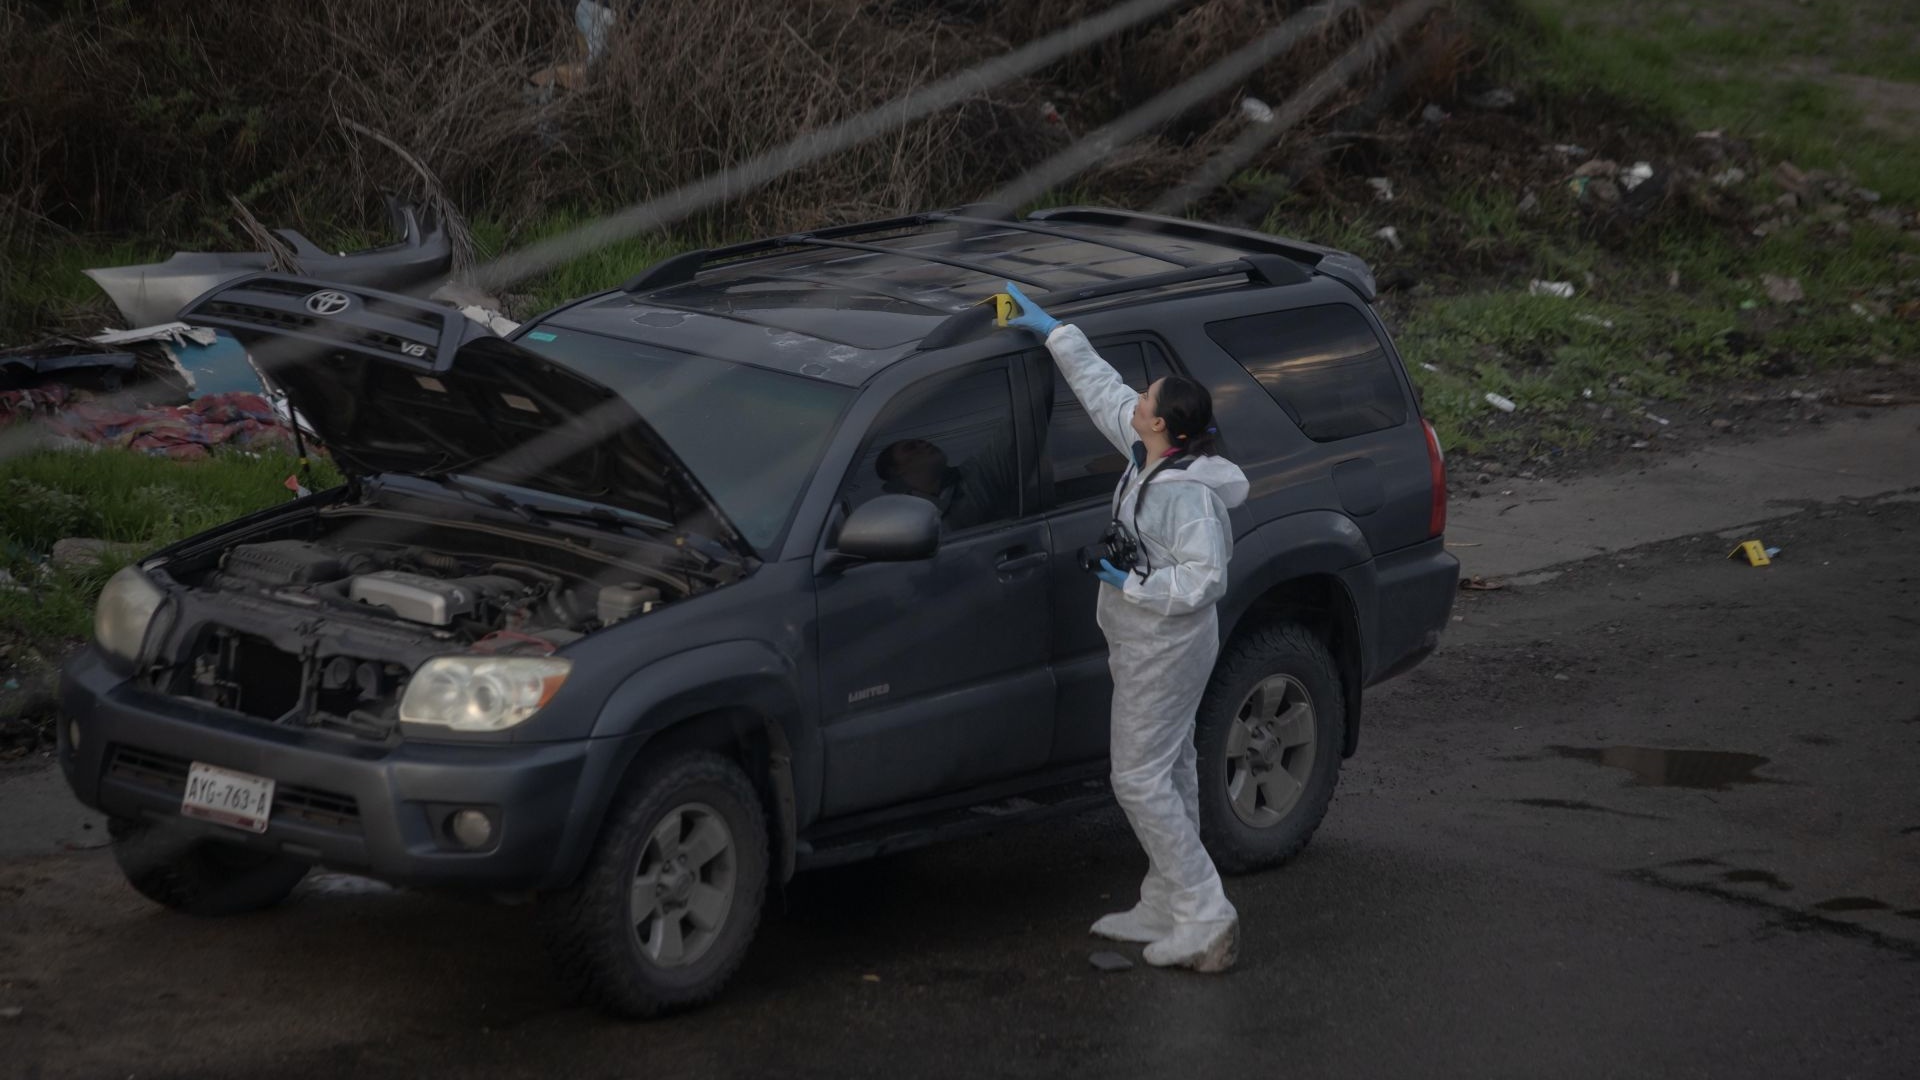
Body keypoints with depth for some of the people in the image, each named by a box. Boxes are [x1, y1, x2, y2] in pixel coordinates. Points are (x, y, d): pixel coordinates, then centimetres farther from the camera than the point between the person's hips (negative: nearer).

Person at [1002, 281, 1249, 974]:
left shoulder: (1187, 493, -26)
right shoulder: (1153, 459, 1)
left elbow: (1206, 578, -31)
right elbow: (1103, 391, 15)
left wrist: (1133, 584, -26)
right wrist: (1054, 333, 18)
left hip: (1166, 650, -10)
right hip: (1149, 648, 10)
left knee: (1141, 779, -7)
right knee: (1168, 774, 16)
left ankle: (1206, 919, -4)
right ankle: (1163, 914, 26)